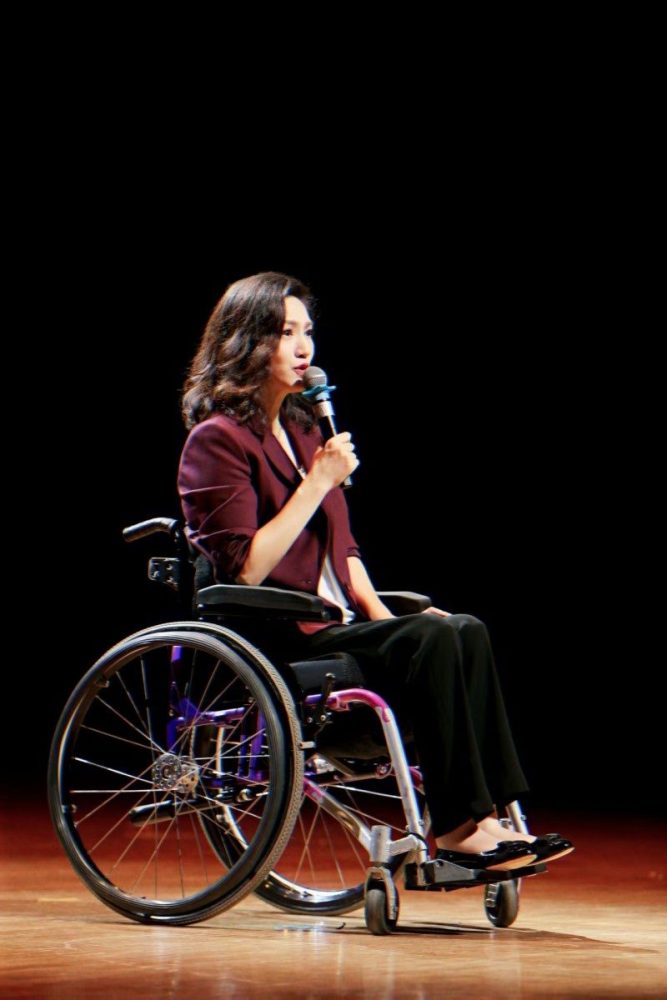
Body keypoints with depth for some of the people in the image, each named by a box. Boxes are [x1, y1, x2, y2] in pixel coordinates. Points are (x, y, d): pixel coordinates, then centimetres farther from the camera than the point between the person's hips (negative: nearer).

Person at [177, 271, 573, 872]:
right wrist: (317, 483, -15)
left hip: (332, 624, 8)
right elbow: (247, 568, -15)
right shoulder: (217, 440, -6)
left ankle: (486, 818, -26)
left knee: (466, 632, -18)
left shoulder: (303, 430, 21)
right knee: (430, 639, -28)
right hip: (276, 640, -8)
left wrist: (379, 612, 5)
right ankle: (455, 827, -27)